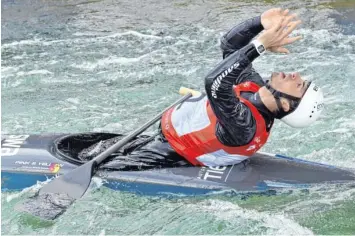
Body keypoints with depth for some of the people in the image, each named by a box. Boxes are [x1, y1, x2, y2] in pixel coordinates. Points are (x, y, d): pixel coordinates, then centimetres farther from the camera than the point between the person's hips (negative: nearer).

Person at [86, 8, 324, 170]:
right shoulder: (255, 84, -10)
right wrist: (262, 23, -19)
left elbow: (216, 84, -52)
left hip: (168, 155, -8)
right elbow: (229, 44, -1)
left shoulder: (246, 126, -37)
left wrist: (260, 45, -51)